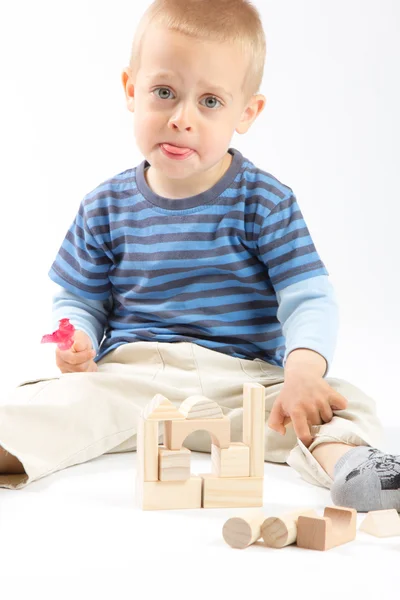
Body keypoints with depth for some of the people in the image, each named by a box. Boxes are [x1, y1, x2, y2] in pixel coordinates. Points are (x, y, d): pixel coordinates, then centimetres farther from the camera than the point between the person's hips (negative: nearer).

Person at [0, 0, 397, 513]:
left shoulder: (266, 202, -1)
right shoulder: (106, 207, 6)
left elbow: (309, 301, -6)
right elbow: (79, 300, 12)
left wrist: (303, 373, -26)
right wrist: (78, 344, -11)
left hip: (243, 383, 0)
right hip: (132, 375, 1)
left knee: (345, 405, -24)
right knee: (70, 398, -28)